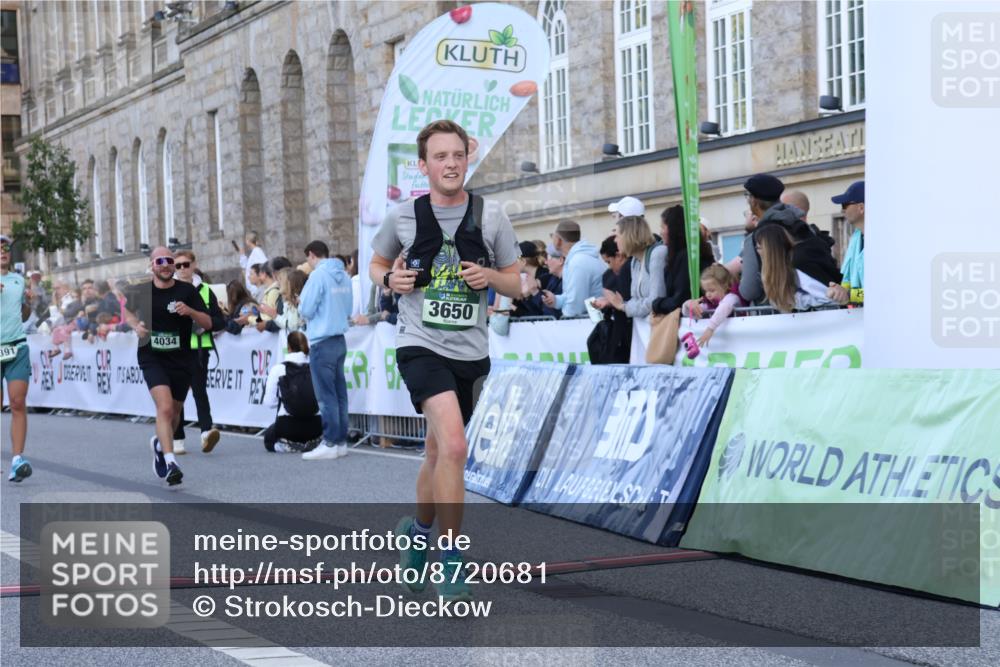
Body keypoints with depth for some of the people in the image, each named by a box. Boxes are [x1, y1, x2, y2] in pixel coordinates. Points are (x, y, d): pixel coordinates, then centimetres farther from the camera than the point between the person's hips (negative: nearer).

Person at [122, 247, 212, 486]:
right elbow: (127, 311, 22)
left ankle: (159, 443, 46)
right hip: (152, 357, -2)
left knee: (174, 411, 15)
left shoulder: (187, 290, -2)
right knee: (165, 407, -22)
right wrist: (135, 325, 1)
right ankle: (170, 463, -27)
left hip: (182, 358, 2)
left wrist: (189, 311, -22)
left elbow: (208, 324, -3)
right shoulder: (141, 291, 1)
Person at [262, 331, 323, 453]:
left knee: (268, 437, 32)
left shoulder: (277, 369, -6)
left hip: (287, 427, -3)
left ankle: (287, 445, 1)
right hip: (315, 427, 3)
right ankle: (310, 444, 9)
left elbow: (269, 402, -3)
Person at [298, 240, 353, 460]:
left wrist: (301, 302, 8)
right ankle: (341, 441, 13)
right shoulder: (344, 276, 9)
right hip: (340, 341, 7)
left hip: (322, 342, -7)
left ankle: (330, 444, -3)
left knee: (326, 396, -4)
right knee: (339, 393, 10)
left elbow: (306, 310, -12)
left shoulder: (318, 275, -12)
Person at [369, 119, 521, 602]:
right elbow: (376, 263, 16)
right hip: (421, 346, -3)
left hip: (470, 350, 3)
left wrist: (490, 276, -13)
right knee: (453, 446, -23)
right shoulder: (403, 216, -1)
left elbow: (516, 284, 9)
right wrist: (389, 279, -7)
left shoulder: (491, 216, 1)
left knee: (438, 452, 19)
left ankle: (418, 530, 45)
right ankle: (451, 561, -13)